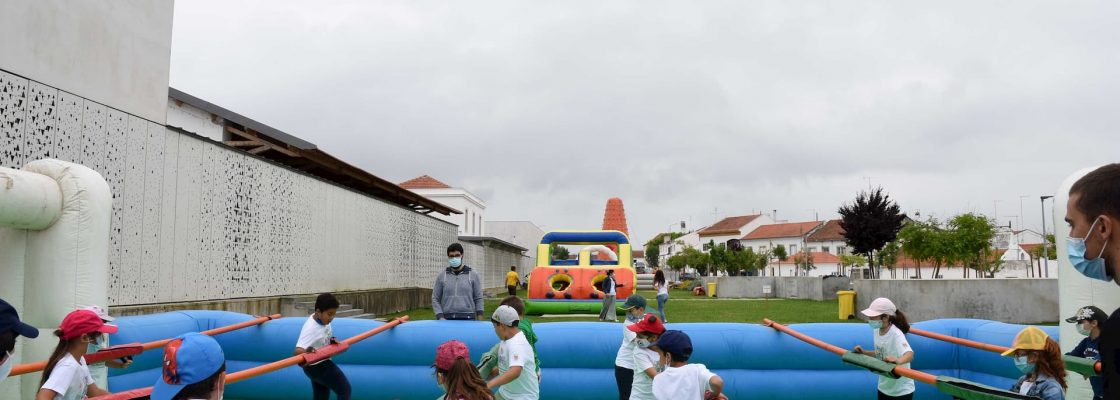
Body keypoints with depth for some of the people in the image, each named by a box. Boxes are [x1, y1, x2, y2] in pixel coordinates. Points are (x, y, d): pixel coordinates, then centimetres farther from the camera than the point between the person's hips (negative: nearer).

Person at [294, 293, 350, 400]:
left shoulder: (323, 320, -6)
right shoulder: (311, 328, -31)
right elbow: (298, 350, -41)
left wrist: (332, 340, -8)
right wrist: (306, 352, -63)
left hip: (322, 364, 9)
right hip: (316, 366, -9)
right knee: (345, 390, -5)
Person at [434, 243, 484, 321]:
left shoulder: (473, 276, 6)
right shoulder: (441, 277, 9)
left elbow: (478, 299, 6)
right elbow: (435, 299, 9)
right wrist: (440, 318, -5)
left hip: (467, 320, -1)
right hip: (448, 320, 1)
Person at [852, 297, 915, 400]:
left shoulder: (896, 334, -25)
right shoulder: (877, 331, -2)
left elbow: (910, 354, -42)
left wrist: (898, 360, -62)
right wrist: (863, 352, -4)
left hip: (901, 390, -8)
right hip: (884, 387, 8)